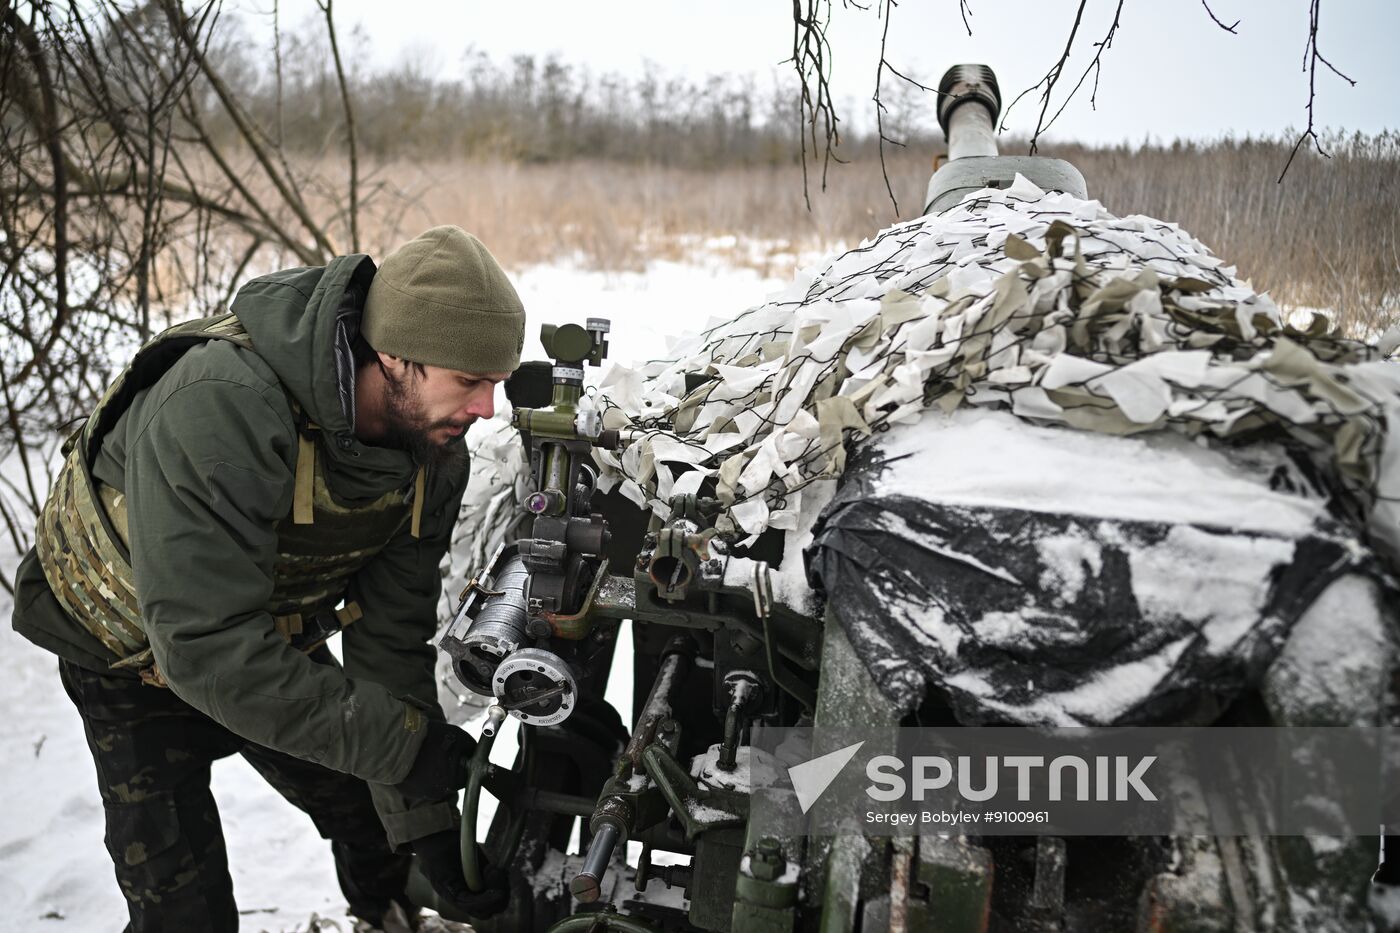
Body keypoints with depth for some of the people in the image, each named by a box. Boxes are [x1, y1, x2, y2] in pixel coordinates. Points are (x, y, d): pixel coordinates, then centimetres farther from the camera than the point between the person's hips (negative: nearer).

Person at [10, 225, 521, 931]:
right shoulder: (219, 406, -42)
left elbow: (391, 635, -18)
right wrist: (407, 743, -41)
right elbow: (206, 643, -43)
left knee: (379, 828, 10)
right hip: (134, 647, -4)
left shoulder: (434, 452, -20)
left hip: (275, 640, 5)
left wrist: (426, 820, -22)